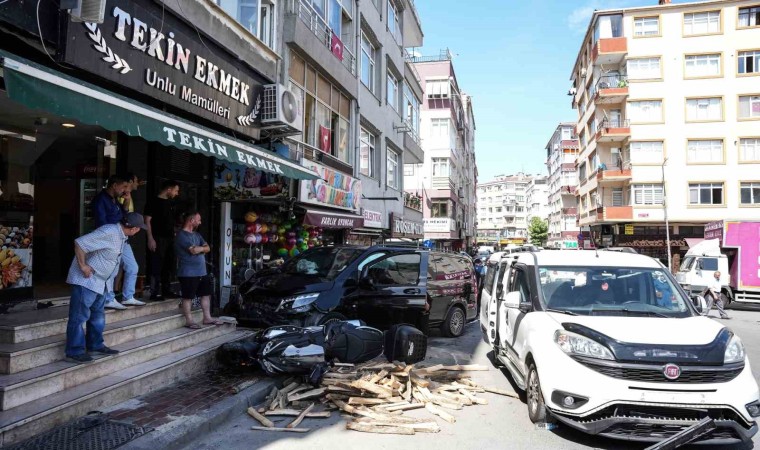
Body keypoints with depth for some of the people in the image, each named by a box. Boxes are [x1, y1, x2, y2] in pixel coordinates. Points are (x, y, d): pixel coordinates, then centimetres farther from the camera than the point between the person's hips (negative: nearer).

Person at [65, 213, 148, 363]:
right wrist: (83, 266, -24)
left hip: (101, 281, 10)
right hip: (87, 279, -10)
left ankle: (95, 345, 27)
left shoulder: (122, 236, 3)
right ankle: (75, 351, 4)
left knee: (98, 314, 17)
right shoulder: (109, 232, -26)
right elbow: (79, 243, -28)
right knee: (80, 316, -3)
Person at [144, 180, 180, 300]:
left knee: (169, 266, 11)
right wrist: (150, 238, -17)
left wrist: (174, 234, 15)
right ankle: (155, 293, -3)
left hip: (169, 238, 8)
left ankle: (166, 290, 20)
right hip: (158, 238, -8)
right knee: (157, 266, -7)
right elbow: (147, 220, -11)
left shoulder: (170, 203, 16)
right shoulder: (154, 201, -6)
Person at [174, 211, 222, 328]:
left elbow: (207, 248, 7)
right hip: (188, 273, -9)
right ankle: (189, 321, 9)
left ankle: (207, 318, 20)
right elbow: (194, 250, -22)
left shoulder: (197, 234, 16)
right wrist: (202, 248, -2)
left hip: (202, 271, 9)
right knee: (188, 297, 1)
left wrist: (198, 249, -12)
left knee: (206, 294, 12)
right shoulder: (181, 235, -11)